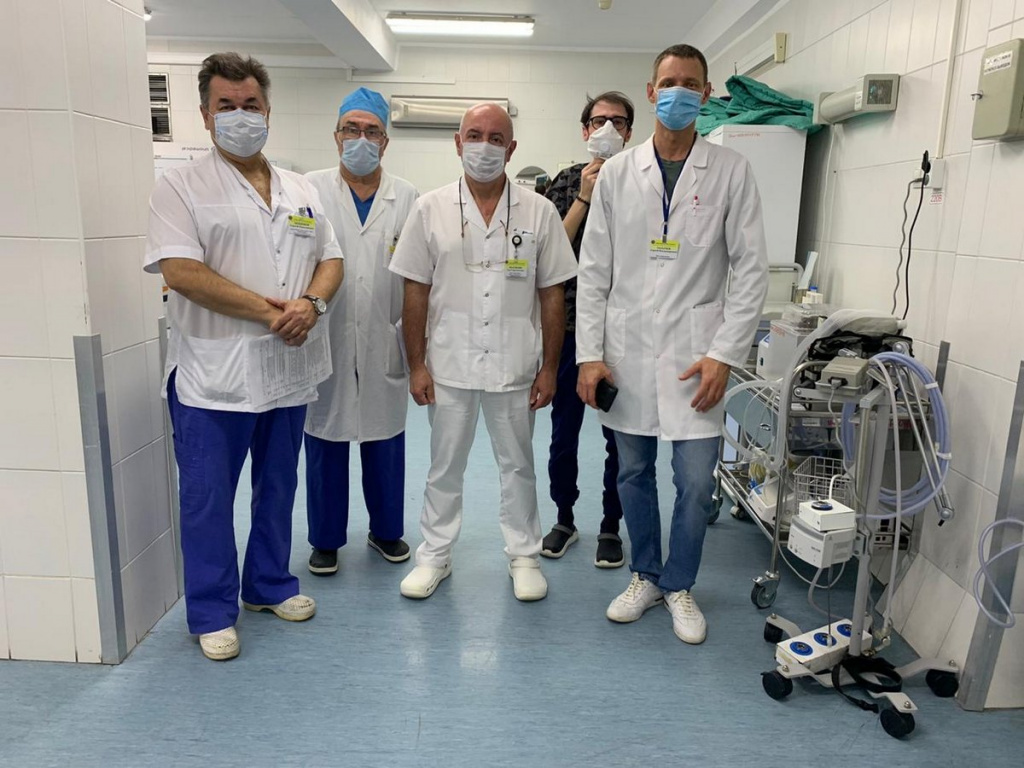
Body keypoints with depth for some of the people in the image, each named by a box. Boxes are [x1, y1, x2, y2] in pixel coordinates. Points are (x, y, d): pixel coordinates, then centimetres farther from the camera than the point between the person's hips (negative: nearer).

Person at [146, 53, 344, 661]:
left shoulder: (302, 190, 12)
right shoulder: (181, 187, -4)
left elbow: (331, 259, 10)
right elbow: (181, 271, -15)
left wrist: (312, 303, -12)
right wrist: (268, 310, -18)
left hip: (290, 370, 5)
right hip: (214, 374, -5)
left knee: (278, 489, 17)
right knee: (208, 498, 5)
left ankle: (270, 585, 35)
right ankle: (213, 612, 22)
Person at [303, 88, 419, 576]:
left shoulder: (406, 197, 5)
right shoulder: (311, 190, 2)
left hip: (384, 344, 1)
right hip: (326, 343, -1)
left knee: (385, 442, 12)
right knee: (325, 443, 9)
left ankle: (386, 530, 30)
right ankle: (325, 539, 25)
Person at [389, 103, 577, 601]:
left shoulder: (538, 212, 1)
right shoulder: (430, 210, 1)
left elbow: (551, 295, 2)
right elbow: (416, 293, 1)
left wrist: (549, 367, -1)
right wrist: (416, 365, -3)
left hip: (514, 366, 0)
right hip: (448, 365, 0)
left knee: (517, 466, 13)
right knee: (444, 466, 13)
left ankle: (523, 556, 29)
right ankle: (434, 555, 29)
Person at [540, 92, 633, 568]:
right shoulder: (566, 183, 6)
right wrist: (585, 197, -12)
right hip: (571, 325, 1)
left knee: (620, 436, 8)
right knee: (564, 432, 9)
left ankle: (610, 527, 25)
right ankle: (564, 519, 28)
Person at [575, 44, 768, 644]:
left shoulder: (731, 172, 2)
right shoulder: (617, 173, 6)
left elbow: (751, 269, -1)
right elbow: (594, 270, 4)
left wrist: (724, 354, -10)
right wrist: (590, 353, -3)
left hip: (695, 356, -1)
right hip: (626, 352, 2)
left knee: (696, 483, 2)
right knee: (633, 473, 12)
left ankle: (679, 585, 26)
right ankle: (645, 576, 33)